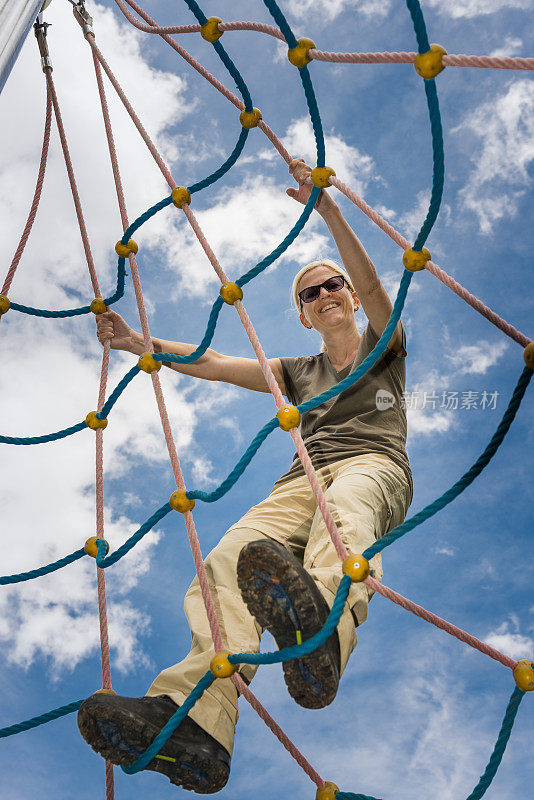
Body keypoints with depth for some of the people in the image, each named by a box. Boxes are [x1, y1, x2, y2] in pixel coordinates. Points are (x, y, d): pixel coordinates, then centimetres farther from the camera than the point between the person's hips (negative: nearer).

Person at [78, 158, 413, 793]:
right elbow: (214, 364, 24)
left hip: (374, 464, -2)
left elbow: (370, 285, 4)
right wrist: (141, 345, 13)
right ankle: (195, 715, -54)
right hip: (304, 477, 3)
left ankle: (319, 619, -74)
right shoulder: (300, 372, 34)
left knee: (344, 504, -42)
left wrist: (326, 207, -7)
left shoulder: (383, 348, 25)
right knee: (235, 550, -31)